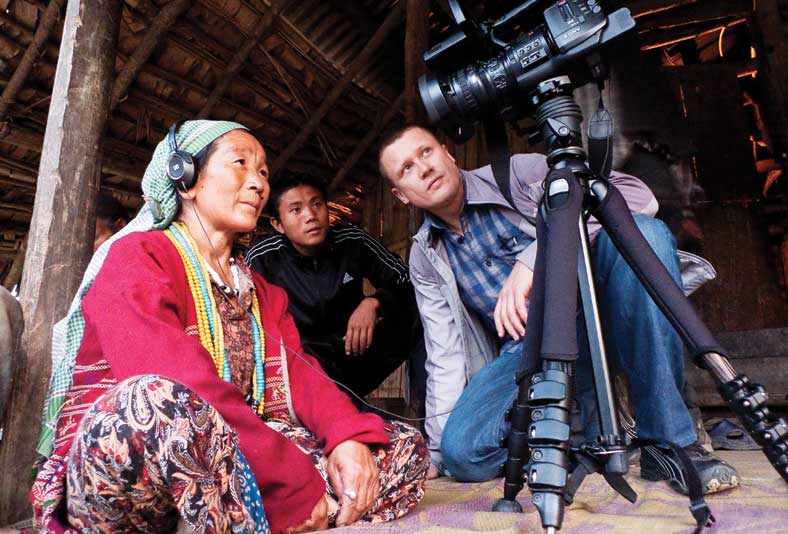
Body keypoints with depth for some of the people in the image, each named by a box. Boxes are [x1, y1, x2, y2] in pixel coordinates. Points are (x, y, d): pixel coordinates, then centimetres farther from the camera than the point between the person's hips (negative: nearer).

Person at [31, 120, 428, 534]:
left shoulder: (262, 293, 19)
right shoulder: (135, 256, -3)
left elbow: (298, 375, 4)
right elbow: (170, 391, -21)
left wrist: (350, 435, -17)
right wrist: (290, 485, -25)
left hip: (229, 466, 7)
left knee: (404, 447, -4)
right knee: (158, 403, -40)